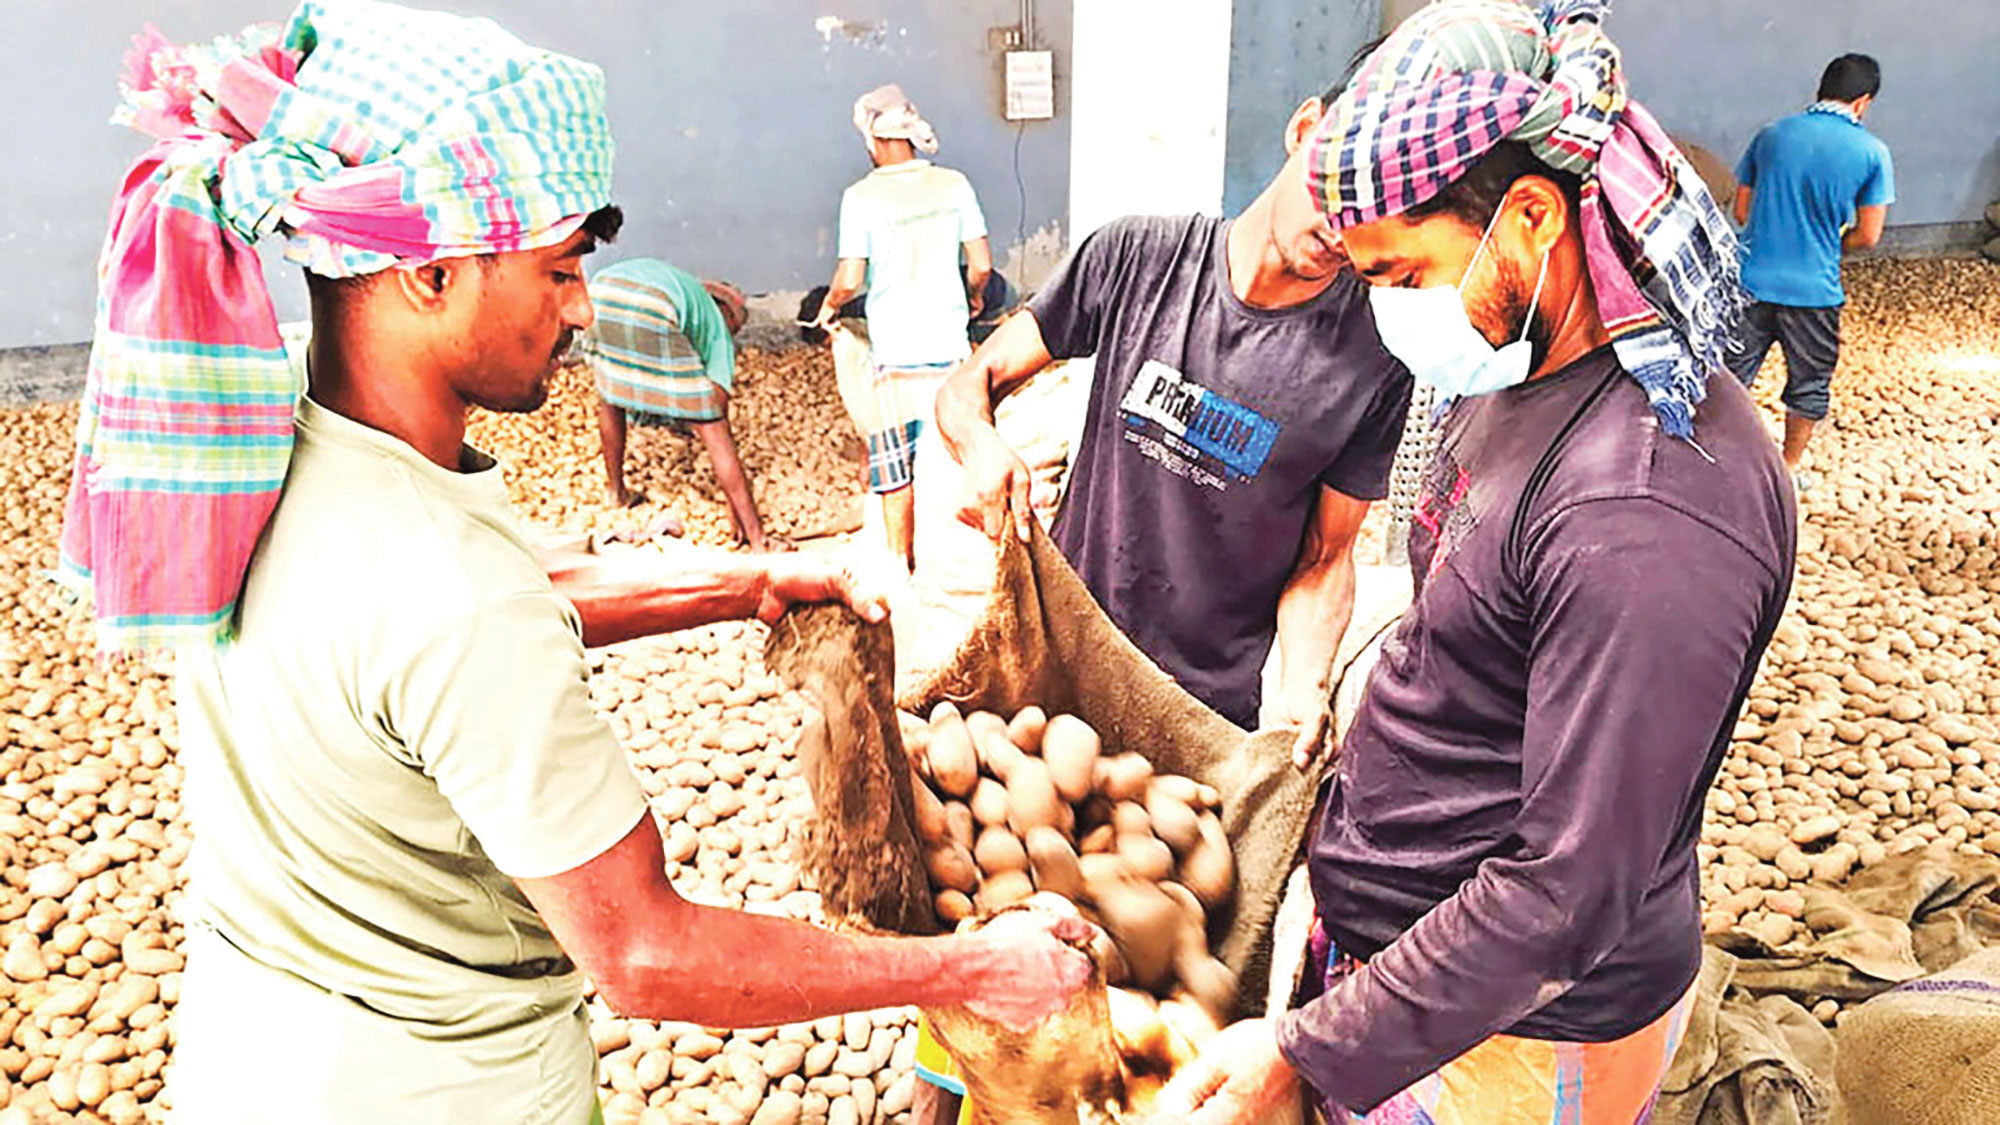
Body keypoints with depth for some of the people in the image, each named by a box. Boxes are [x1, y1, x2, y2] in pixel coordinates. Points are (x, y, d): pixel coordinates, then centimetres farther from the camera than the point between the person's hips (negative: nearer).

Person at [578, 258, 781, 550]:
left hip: (596, 295, 5)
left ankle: (615, 490, 45)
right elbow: (718, 418, 25)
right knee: (711, 426, 4)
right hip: (649, 313, -5)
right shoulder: (718, 328, 28)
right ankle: (756, 537, 6)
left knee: (609, 394, 33)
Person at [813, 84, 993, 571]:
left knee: (895, 462, 8)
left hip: (896, 347, -3)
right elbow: (982, 264, 0)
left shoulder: (862, 197, -10)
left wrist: (829, 306, 10)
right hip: (951, 341, 3)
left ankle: (901, 561, 16)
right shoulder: (954, 184, 0)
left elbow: (850, 280, -12)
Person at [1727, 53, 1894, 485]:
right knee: (1809, 384, 17)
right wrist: (1827, 243, 14)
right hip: (1814, 289, -2)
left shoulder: (1771, 134, 1)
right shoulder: (1872, 152, -6)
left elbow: (1741, 211, 6)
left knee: (1732, 373, 13)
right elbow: (1867, 236, -6)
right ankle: (1789, 469, 30)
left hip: (1752, 281, 2)